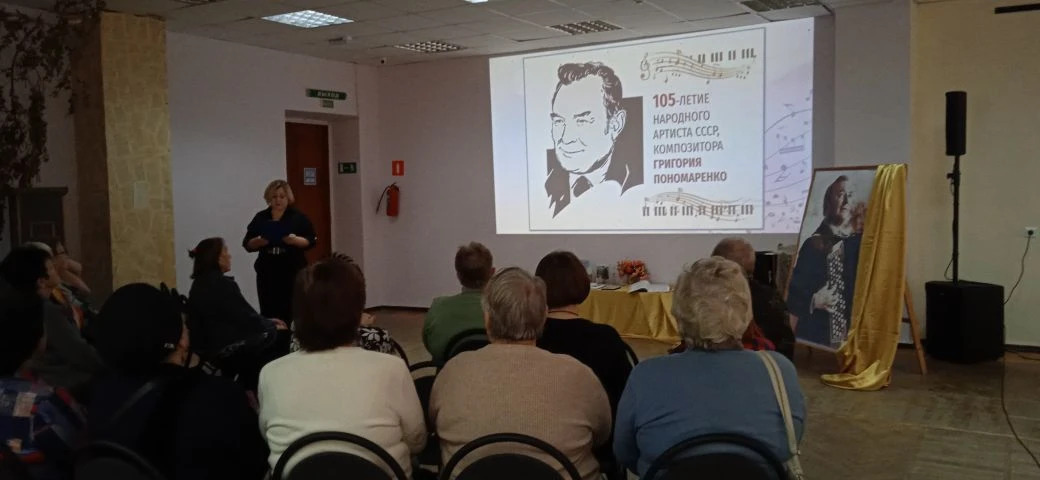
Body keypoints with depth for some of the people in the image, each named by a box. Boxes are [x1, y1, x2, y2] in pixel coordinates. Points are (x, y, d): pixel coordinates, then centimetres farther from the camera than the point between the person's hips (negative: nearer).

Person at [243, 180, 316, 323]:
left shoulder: (298, 217, 2)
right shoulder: (260, 218, 8)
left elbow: (311, 241, -1)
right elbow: (247, 244, 7)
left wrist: (295, 240, -19)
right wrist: (258, 241, -14)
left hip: (292, 272, -2)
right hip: (267, 273, 2)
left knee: (289, 312, -7)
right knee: (268, 312, -2)